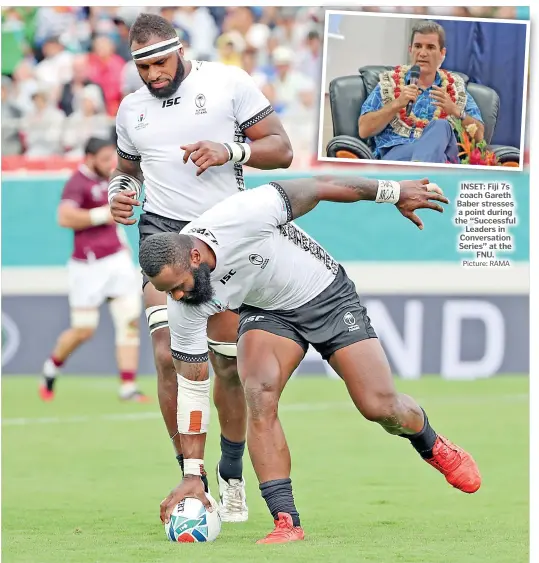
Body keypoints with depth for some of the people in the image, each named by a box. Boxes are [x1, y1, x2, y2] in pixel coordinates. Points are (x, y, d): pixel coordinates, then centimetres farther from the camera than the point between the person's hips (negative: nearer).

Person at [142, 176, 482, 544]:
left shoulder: (242, 217, -37)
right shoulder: (184, 310, -24)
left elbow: (316, 188, -22)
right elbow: (192, 387, -15)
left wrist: (393, 192, -11)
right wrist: (193, 475, -16)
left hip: (327, 294, -2)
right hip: (268, 313, 2)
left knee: (380, 407, -5)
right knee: (259, 396, -26)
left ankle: (435, 448, 30)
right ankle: (287, 522, -20)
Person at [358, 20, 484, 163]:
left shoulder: (455, 86, 21)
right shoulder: (389, 82, 17)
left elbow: (478, 135, 12)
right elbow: (364, 130, 6)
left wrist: (455, 111, -6)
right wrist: (397, 104, -7)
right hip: (396, 153, -2)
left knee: (440, 125, -37)